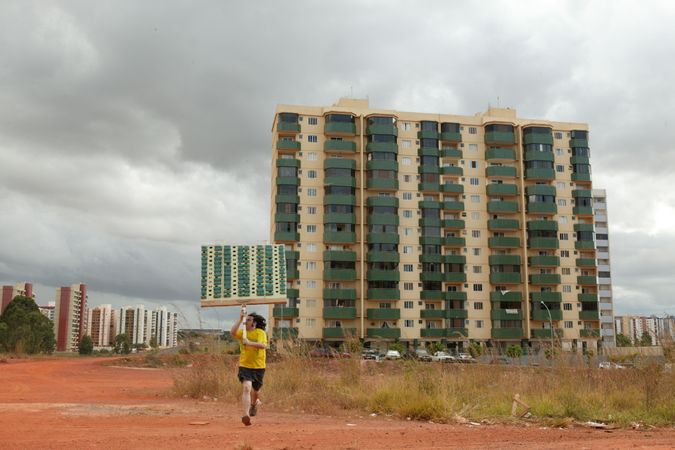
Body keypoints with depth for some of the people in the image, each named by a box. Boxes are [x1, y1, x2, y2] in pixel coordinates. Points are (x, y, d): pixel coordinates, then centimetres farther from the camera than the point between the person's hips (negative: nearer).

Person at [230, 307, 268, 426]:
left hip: (258, 367, -1)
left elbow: (263, 345, -26)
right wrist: (240, 319, -21)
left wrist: (249, 343, -36)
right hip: (245, 366, 1)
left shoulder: (260, 332, -9)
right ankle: (246, 415, -24)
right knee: (246, 388, -20)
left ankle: (254, 403, 53)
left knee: (255, 390, 18)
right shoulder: (243, 332, 1)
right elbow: (232, 332, -19)